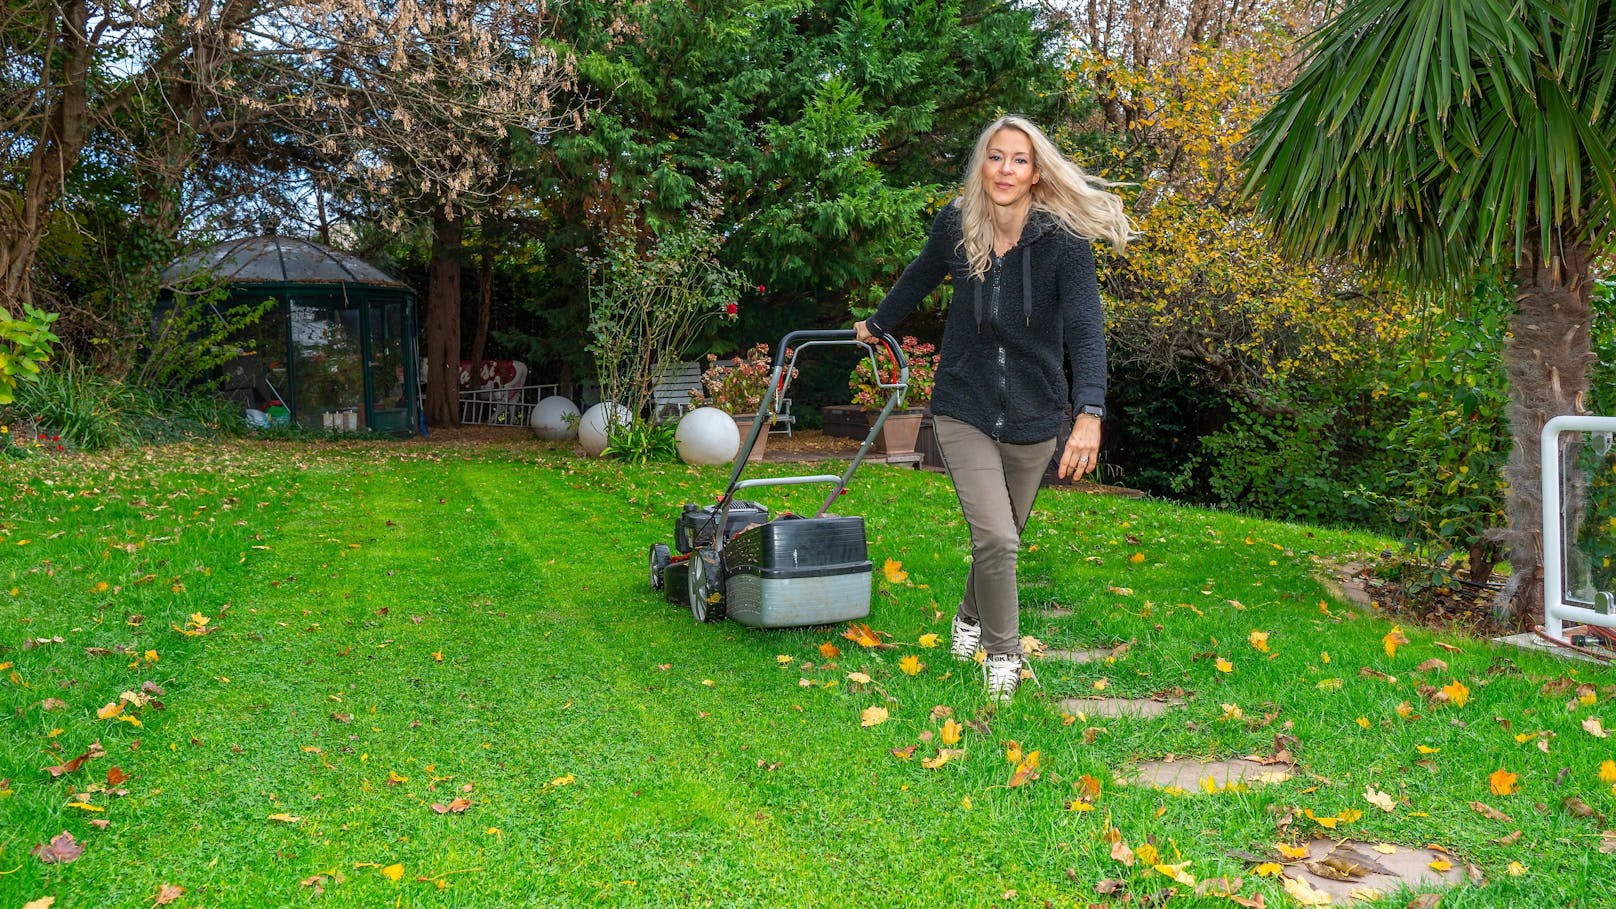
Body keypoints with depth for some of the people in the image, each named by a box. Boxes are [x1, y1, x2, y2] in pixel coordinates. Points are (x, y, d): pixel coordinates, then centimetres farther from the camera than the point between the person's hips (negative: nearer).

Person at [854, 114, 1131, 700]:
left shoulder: (1064, 240, -14)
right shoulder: (956, 225, -6)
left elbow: (1085, 329, -24)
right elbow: (919, 278, 15)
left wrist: (1089, 415, -38)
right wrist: (876, 326, 29)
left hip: (1033, 416, 0)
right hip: (965, 409, 0)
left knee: (1004, 537, 16)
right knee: (994, 538, -14)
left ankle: (971, 618, 47)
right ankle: (1002, 653, 9)